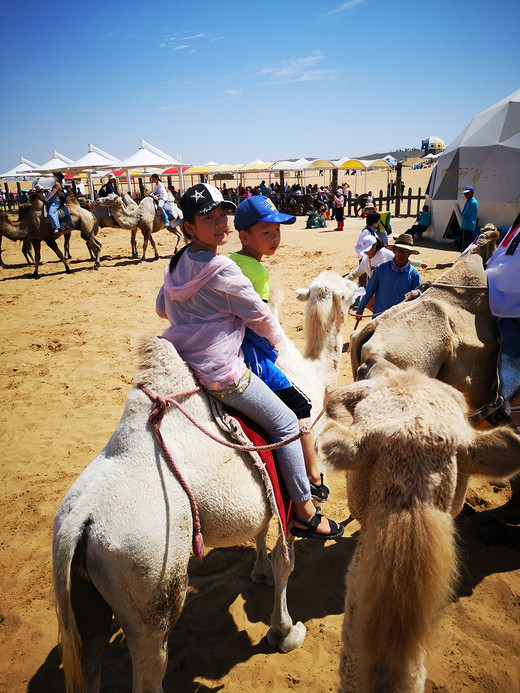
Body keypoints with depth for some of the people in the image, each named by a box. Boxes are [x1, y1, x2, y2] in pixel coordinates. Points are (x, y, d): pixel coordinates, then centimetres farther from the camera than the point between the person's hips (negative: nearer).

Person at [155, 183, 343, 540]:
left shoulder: (176, 263, 6)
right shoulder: (221, 269, -20)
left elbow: (162, 308, 21)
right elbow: (260, 316, -10)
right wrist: (280, 341, 9)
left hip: (184, 360, 9)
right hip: (221, 371, -9)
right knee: (286, 422, 4)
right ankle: (304, 513, 13)